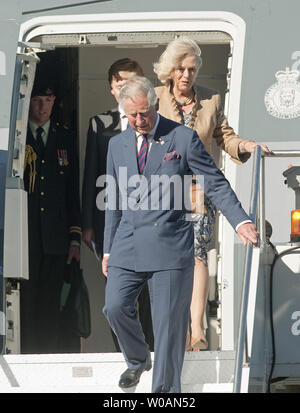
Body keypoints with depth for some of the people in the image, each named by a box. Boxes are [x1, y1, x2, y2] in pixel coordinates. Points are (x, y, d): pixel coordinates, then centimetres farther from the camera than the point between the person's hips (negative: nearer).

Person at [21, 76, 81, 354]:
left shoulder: (65, 139, 14)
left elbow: (73, 192, 13)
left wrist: (75, 238, 7)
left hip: (55, 237, 2)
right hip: (23, 237, -2)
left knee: (50, 307, 2)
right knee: (24, 305, -6)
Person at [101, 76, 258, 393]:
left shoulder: (183, 138, -2)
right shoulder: (117, 145, 11)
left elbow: (215, 183, -3)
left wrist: (240, 221, -15)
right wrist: (108, 249, 17)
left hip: (169, 245, -4)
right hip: (128, 245, 4)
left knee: (168, 320, -3)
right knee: (115, 307, -4)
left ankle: (165, 389, 6)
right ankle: (138, 360, 25)